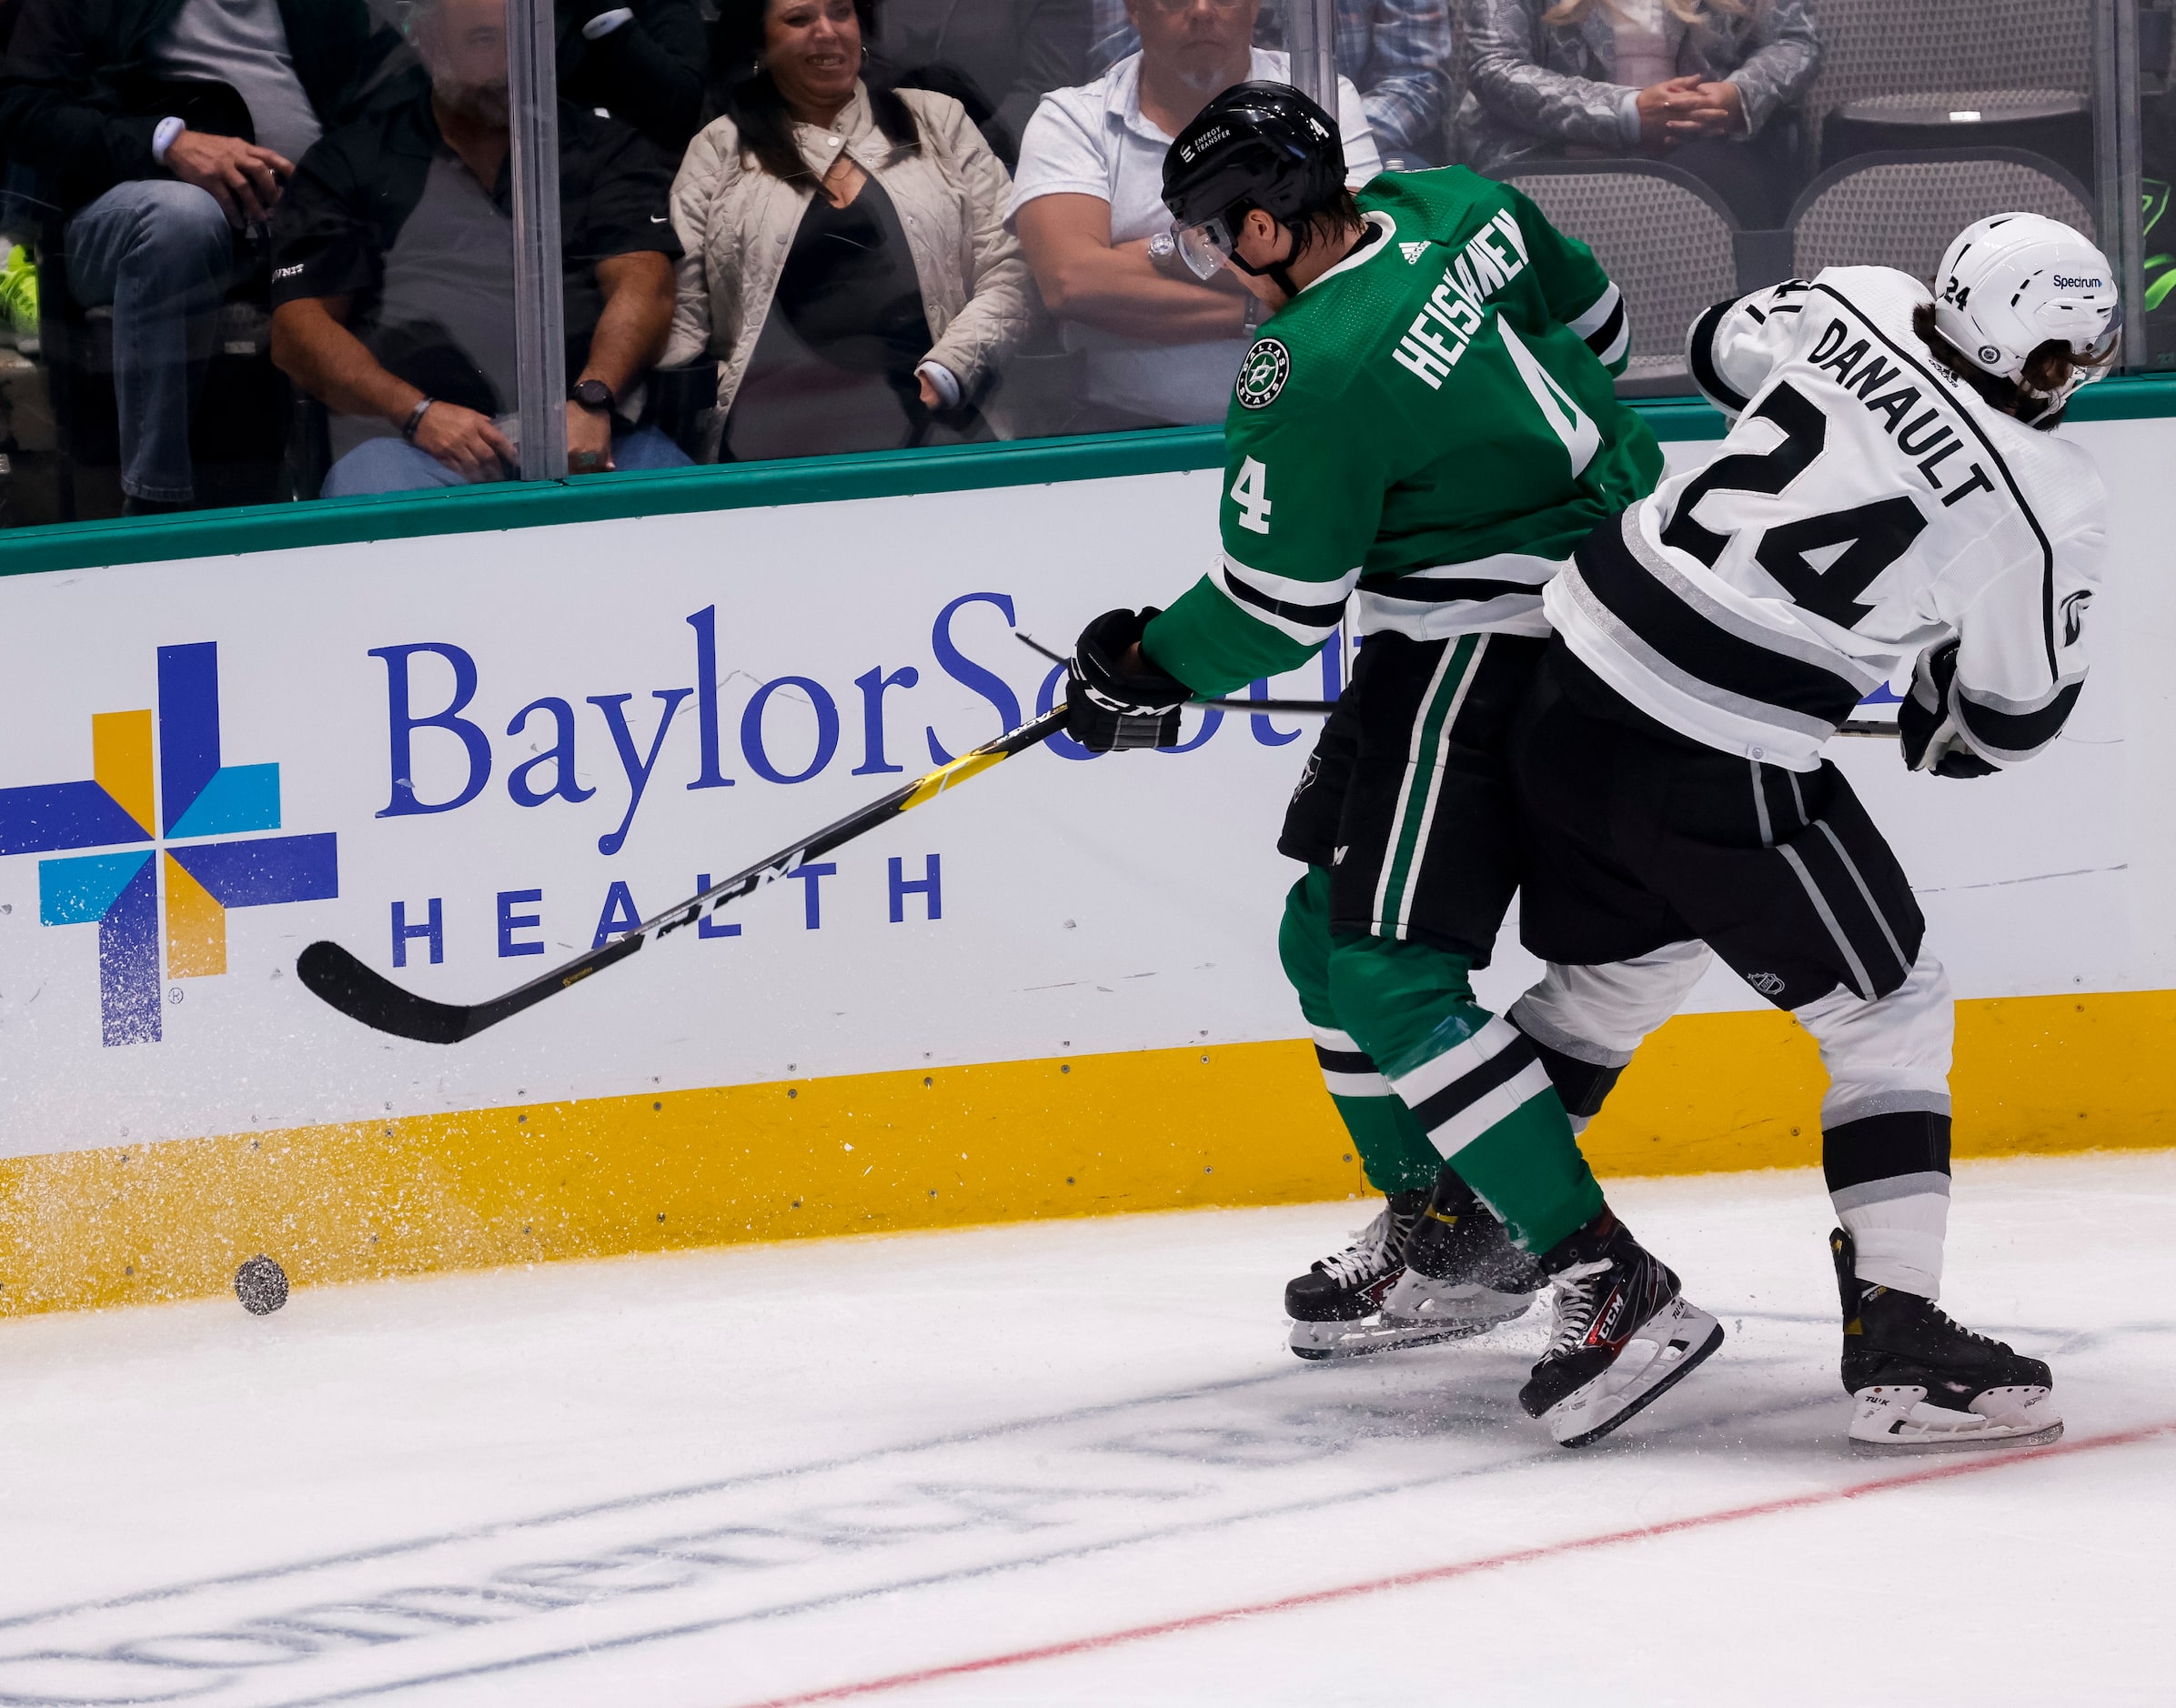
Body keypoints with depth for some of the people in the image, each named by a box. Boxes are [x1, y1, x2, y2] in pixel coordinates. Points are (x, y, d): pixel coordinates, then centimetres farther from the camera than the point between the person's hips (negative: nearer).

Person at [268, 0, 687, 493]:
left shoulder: (607, 152, 21)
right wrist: (417, 412, -9)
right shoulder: (350, 162, 18)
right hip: (412, 443, -1)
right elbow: (297, 326, 8)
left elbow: (642, 286, 5)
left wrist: (591, 401, -16)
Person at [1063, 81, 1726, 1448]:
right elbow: (1594, 322, 18)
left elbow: (1279, 606, -14)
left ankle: (1615, 1287, -21)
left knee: (1385, 974, -14)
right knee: (1332, 935, 18)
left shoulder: (1316, 372, -23)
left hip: (1489, 651, -10)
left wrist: (1145, 671, 3)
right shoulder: (1457, 209, 1)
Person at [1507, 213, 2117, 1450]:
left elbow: (1727, 348, 25)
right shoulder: (2050, 504, -11)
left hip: (1578, 675, 7)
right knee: (1887, 1012, 7)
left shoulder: (1856, 305, 2)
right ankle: (1896, 1337, 0)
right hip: (1718, 777, -7)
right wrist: (1943, 721, 24)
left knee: (1609, 964, 28)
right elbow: (2015, 718, 2)